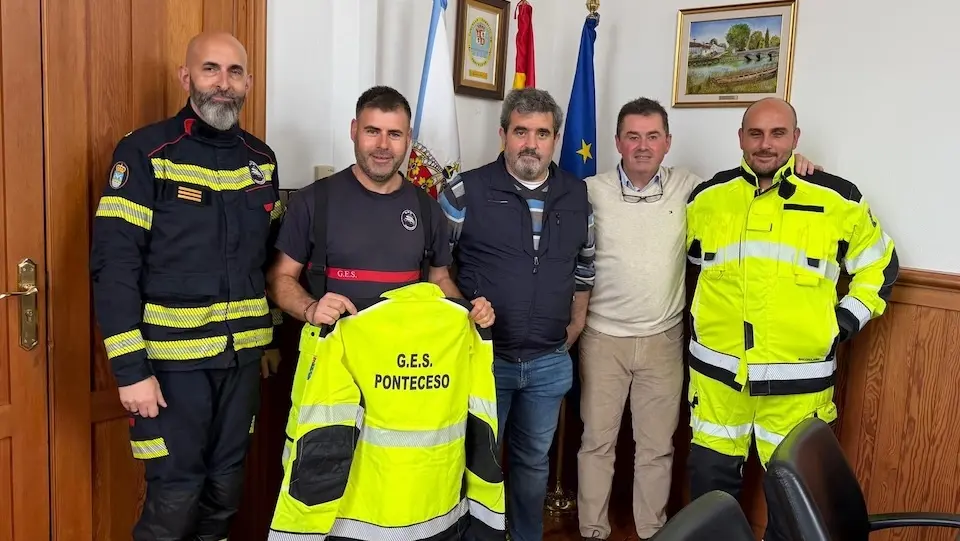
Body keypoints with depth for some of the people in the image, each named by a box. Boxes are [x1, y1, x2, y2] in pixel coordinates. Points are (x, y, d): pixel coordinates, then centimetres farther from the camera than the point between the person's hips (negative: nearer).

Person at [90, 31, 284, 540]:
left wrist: (270, 340, 14)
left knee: (225, 488, 16)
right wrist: (131, 368, -17)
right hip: (172, 358, -5)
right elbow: (113, 264, -14)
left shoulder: (262, 159, 7)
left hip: (242, 355, 5)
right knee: (175, 494, 3)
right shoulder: (145, 152, -10)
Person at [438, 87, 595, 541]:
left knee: (533, 461, 19)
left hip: (549, 363, 4)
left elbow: (585, 266, 16)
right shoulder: (466, 191, -9)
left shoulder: (579, 197, 4)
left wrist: (575, 325, 11)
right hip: (481, 356, -3)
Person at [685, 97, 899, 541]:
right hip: (716, 371, 2)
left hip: (797, 378, -2)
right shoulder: (707, 198, 3)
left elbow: (879, 268, 7)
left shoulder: (839, 200, -4)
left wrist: (844, 324, -2)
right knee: (710, 476, 14)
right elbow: (684, 261, 19)